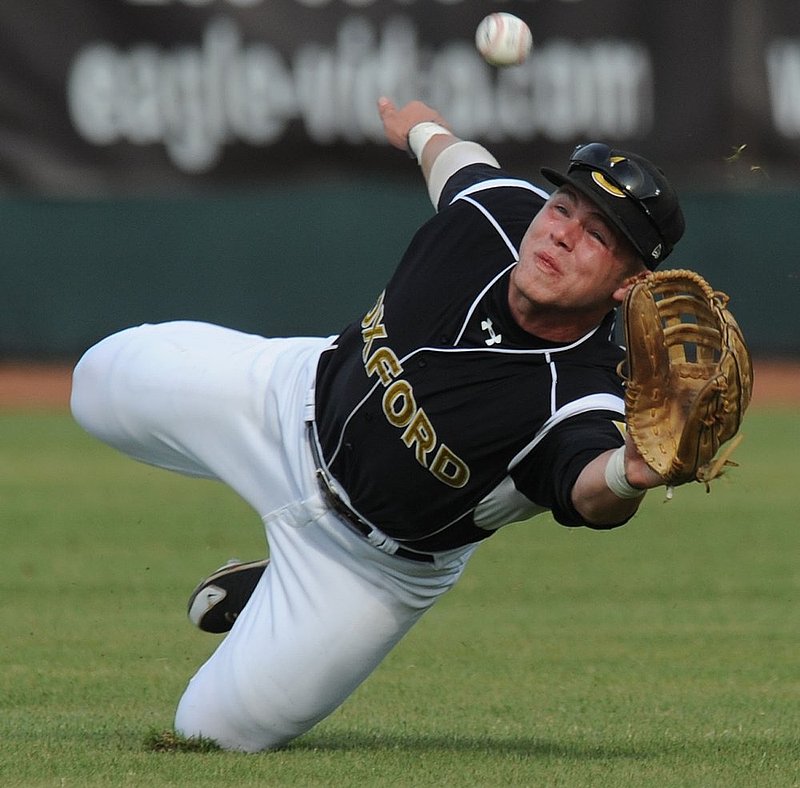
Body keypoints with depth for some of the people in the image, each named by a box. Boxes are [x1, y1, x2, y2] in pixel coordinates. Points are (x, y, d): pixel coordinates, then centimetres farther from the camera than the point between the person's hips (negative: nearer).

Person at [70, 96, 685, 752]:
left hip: (378, 560, -5)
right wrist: (420, 129, 23)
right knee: (105, 382, 23)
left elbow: (588, 491, -62)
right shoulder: (497, 211, -25)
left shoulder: (582, 397, -40)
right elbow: (460, 158, -1)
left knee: (220, 728, 0)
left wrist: (629, 475, -86)